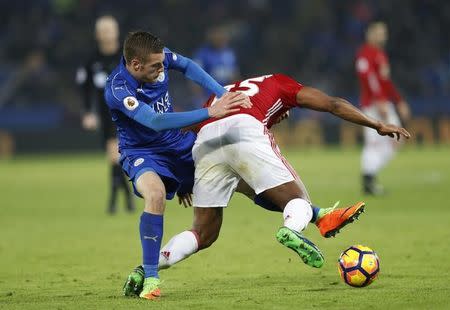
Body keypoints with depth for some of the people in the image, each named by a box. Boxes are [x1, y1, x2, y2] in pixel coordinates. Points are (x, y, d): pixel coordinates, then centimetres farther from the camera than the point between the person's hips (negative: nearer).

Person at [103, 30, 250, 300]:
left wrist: (224, 95, -6)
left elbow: (187, 66, 6)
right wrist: (210, 113, -41)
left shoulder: (157, 57, -14)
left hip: (179, 143, 7)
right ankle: (150, 277, -28)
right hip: (141, 152, -7)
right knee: (155, 193, -37)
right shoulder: (117, 90, -31)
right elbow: (156, 122, -39)